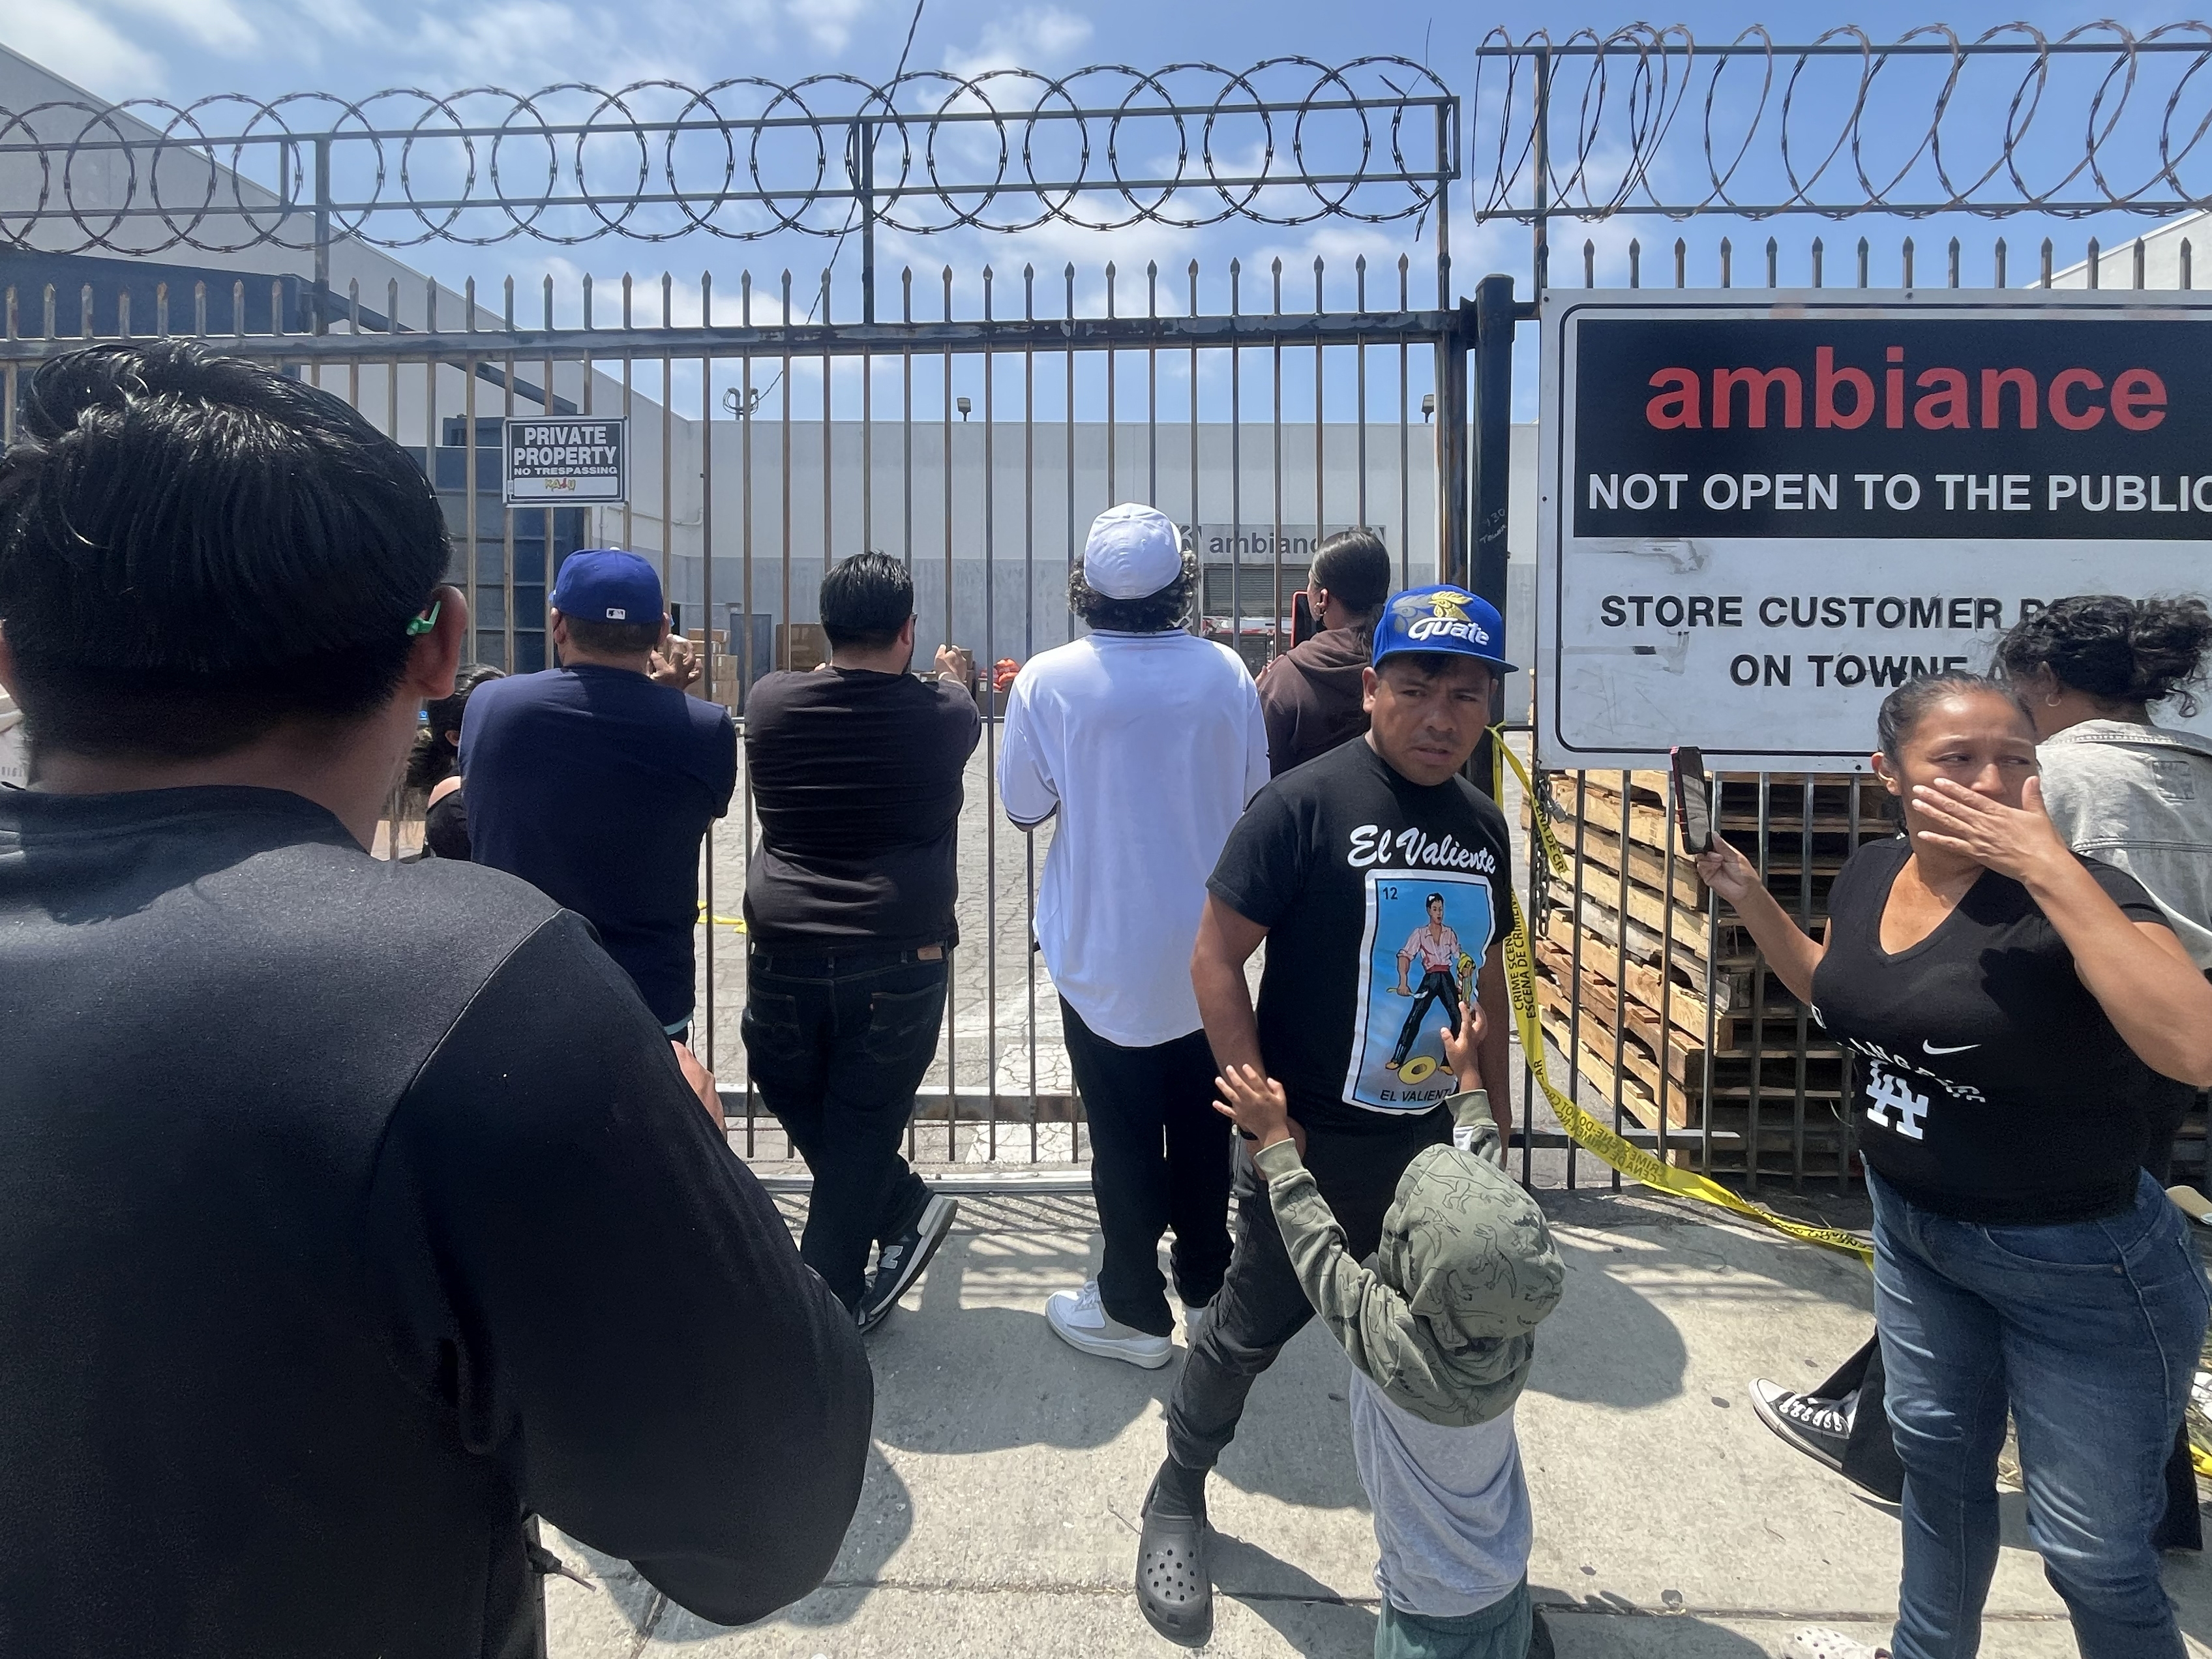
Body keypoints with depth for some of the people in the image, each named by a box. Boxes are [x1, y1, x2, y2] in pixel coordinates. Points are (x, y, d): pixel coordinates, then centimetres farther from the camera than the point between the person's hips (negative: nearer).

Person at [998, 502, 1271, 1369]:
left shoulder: (1049, 680, -15)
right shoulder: (1226, 672, -8)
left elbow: (1023, 804, -4)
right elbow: (1255, 793, 3)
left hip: (1102, 950, -3)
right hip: (1206, 944, 3)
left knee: (1123, 1131, 10)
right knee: (1201, 1121, 18)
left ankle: (1134, 1311, 23)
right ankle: (1206, 1288, 34)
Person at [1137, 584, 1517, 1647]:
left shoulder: (1482, 824, 3)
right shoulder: (1306, 803, -17)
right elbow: (1216, 961, -17)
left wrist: (1497, 1111, 16)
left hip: (1427, 1140, 6)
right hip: (1309, 1142, -6)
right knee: (1255, 1326, 9)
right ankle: (1179, 1492, 35)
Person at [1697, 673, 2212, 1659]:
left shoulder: (2072, 893, -23)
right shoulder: (1869, 876, -4)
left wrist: (2050, 865, -37)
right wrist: (1749, 901, 3)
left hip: (2078, 1263, -6)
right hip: (1912, 1230, 6)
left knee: (2092, 1553, 8)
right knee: (1937, 1460, 25)